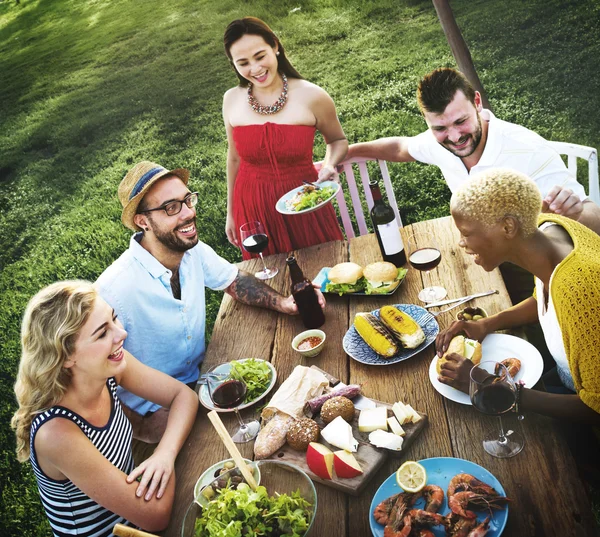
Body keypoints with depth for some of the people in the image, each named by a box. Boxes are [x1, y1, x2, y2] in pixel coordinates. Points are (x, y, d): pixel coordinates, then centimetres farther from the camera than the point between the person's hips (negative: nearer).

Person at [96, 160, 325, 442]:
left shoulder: (194, 252, -8)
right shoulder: (115, 290, -30)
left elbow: (235, 281, 10)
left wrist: (283, 302, -6)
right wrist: (141, 428, -24)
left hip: (198, 378, 7)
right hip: (152, 412, -7)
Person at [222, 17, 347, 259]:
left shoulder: (311, 96, -12)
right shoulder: (232, 101, -3)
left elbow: (337, 140, 5)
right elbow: (235, 158, 10)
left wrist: (330, 165, -17)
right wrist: (231, 213, 15)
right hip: (253, 209, 2)